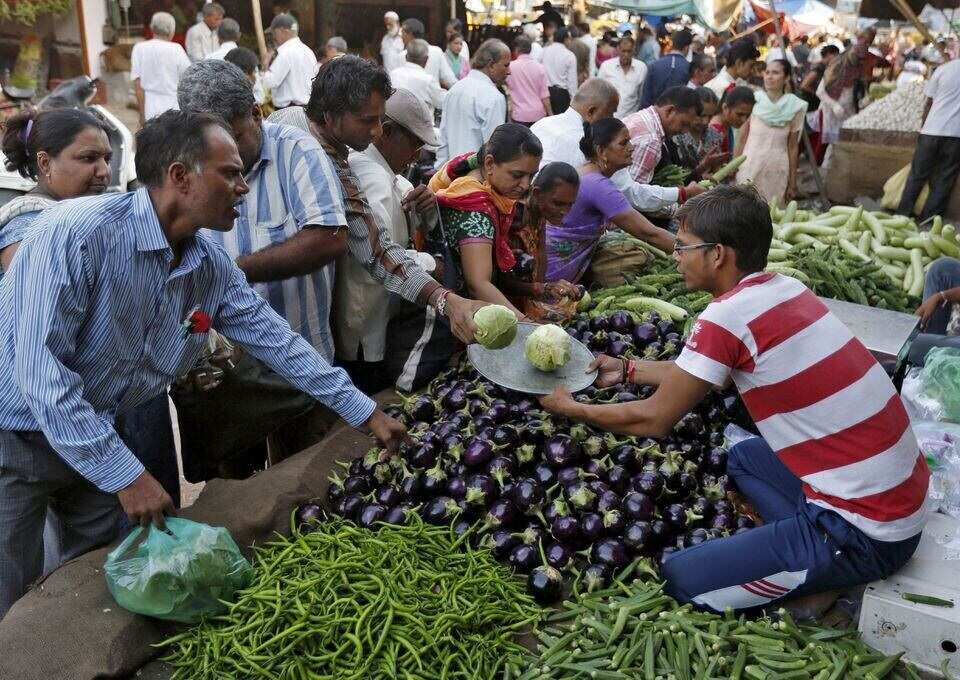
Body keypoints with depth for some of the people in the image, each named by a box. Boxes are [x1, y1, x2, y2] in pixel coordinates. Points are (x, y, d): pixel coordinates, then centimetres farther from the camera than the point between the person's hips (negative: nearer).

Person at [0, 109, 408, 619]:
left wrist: (368, 414, 2)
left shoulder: (212, 267, -7)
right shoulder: (79, 232, -28)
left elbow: (277, 341, 1)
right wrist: (126, 476, -28)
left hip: (94, 437, 6)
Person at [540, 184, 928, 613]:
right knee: (744, 457, 29)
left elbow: (653, 421, -10)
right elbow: (705, 372, 19)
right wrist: (628, 369, 24)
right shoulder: (784, 288, 5)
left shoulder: (728, 315, -20)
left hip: (865, 533, -9)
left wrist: (569, 408, 5)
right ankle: (805, 553, 11)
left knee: (679, 580, -4)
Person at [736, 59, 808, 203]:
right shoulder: (753, 100, -1)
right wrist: (734, 168, 0)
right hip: (750, 166, 0)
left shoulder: (795, 107, 1)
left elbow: (793, 146, 4)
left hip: (777, 170, 1)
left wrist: (792, 183, 4)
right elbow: (742, 139, 3)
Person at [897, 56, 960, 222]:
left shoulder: (943, 69, 2)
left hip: (933, 130, 1)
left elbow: (929, 103, 8)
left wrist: (924, 126, 20)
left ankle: (903, 213, 12)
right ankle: (929, 216, 9)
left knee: (918, 175, 9)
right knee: (945, 178, 8)